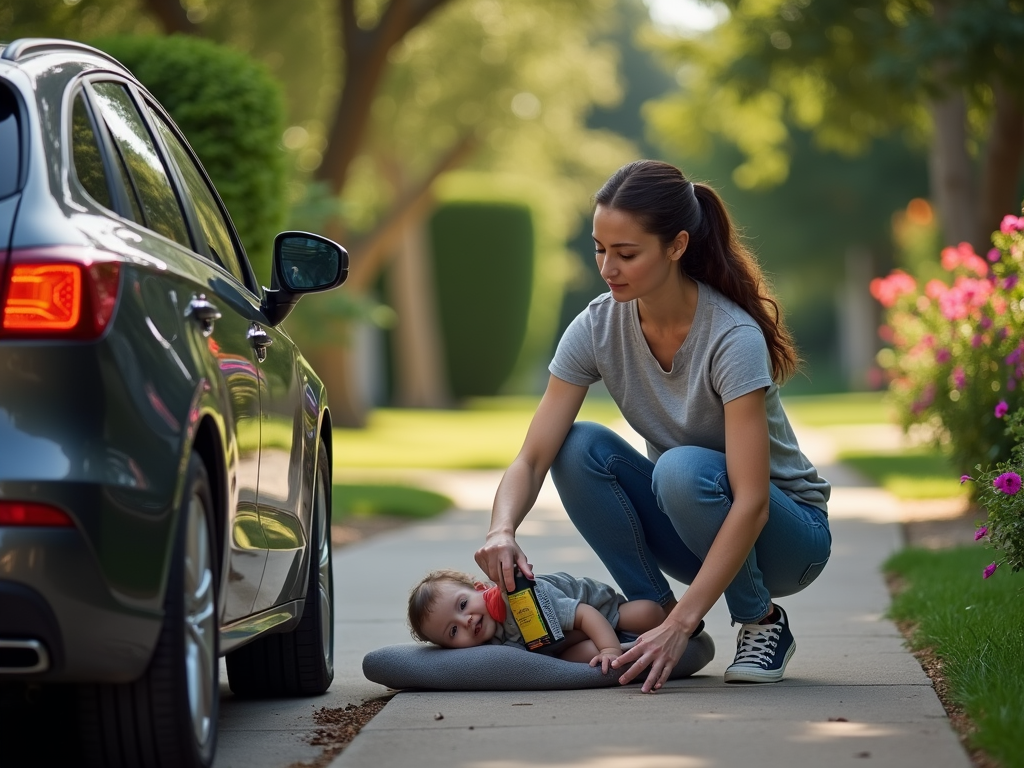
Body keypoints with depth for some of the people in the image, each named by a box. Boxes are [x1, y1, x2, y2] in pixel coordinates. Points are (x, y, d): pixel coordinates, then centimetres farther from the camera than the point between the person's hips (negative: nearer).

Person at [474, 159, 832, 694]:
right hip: (686, 527, 4)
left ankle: (762, 624, -10)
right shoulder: (597, 328, -13)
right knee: (581, 448, -20)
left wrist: (681, 625, -41)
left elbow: (750, 504, -34)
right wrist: (502, 529, -39)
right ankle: (653, 610, -7)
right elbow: (532, 458, -16)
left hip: (785, 534, -4)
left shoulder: (733, 337, -29)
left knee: (684, 469, -34)